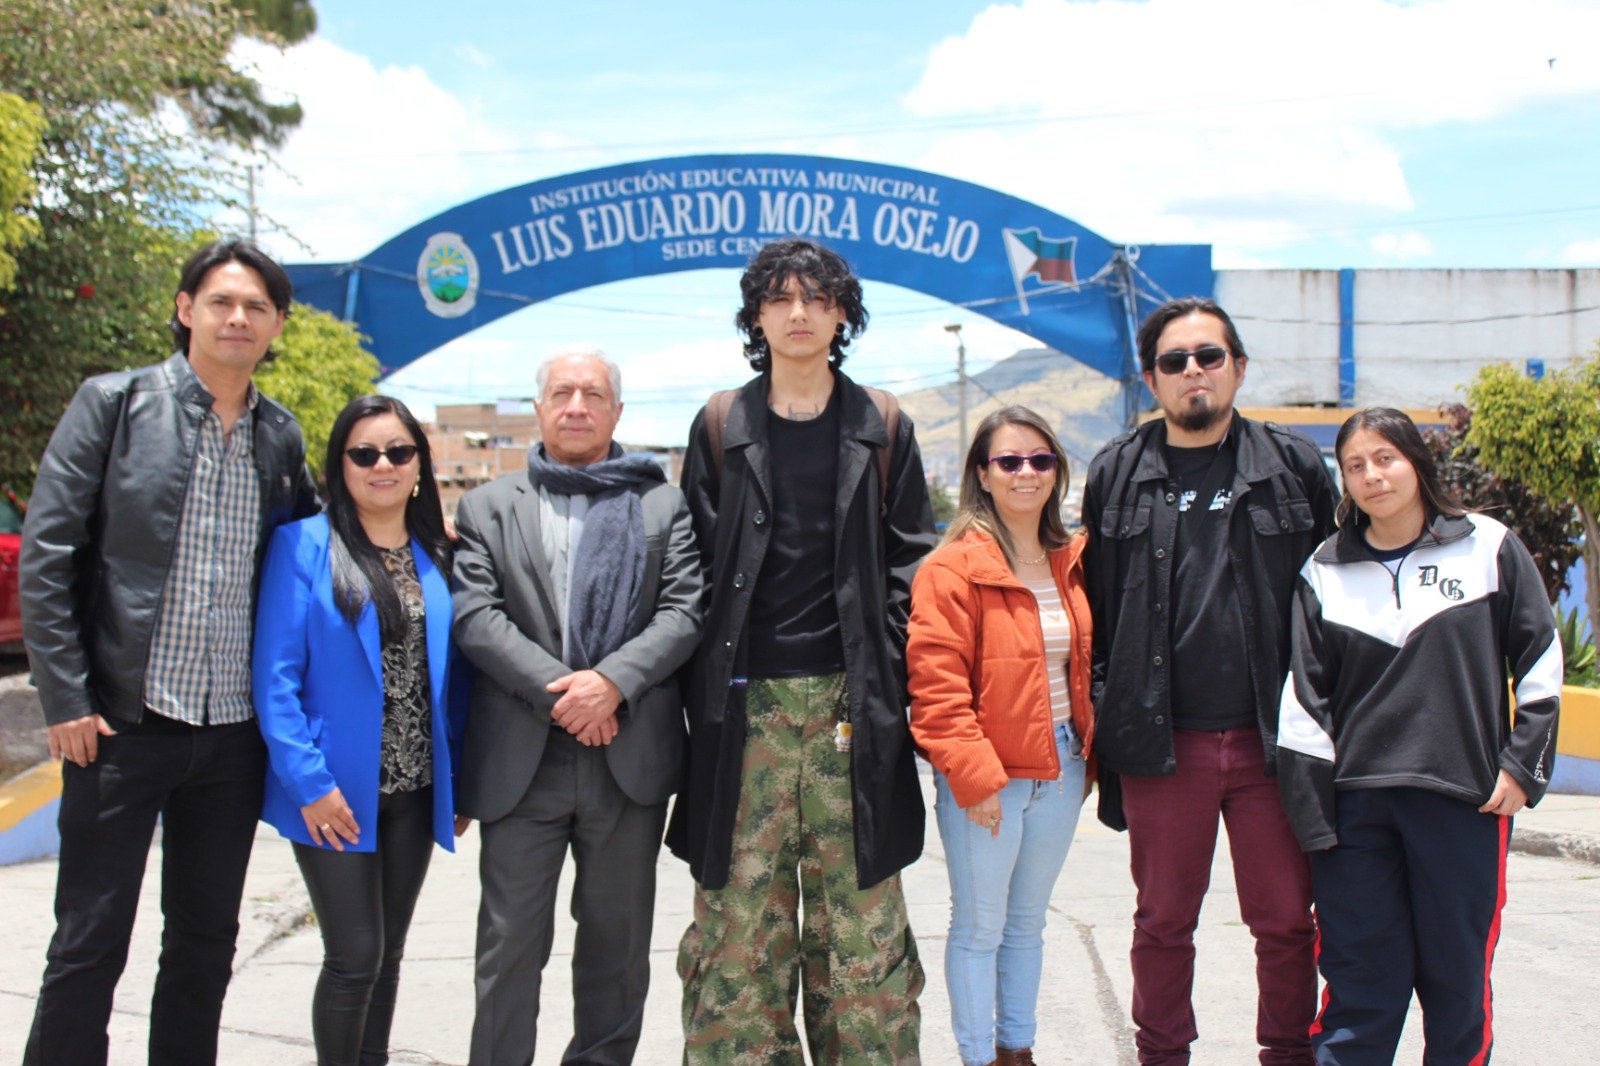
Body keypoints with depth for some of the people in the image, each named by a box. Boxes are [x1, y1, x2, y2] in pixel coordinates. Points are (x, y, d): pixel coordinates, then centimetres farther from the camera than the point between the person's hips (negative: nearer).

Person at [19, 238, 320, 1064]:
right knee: (89, 943, 4)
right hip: (124, 722, -4)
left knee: (206, 941, 14)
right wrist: (65, 700, -10)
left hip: (234, 732, 4)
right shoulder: (113, 403, -3)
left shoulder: (280, 436, 9)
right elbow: (45, 555, -6)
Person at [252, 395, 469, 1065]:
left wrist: (458, 782, 4)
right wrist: (308, 782, -16)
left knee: (387, 954, 14)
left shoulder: (437, 557, 7)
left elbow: (451, 677, 9)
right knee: (355, 957, -3)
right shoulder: (302, 546, -7)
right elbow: (275, 676, -10)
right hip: (338, 795, -4)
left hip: (414, 792, 4)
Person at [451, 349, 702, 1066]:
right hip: (521, 762, -1)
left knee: (619, 940, 11)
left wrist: (612, 681, -16)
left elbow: (683, 611, 0)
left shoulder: (663, 506, 10)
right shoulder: (487, 508, 10)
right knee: (510, 944, 2)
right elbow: (474, 616, -2)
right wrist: (557, 690, -14)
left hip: (628, 760, 1)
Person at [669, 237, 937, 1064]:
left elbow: (909, 556, 8)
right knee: (739, 911, 3)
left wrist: (884, 665, -1)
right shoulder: (720, 426, 9)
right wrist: (709, 680, 0)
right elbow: (697, 561, 7)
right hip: (745, 703, 0)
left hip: (850, 697, 0)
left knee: (861, 913, 4)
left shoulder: (882, 426, 9)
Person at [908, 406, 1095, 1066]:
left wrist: (1086, 752, 13)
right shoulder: (953, 568, -12)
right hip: (984, 777, -6)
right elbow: (936, 686, -17)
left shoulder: (1069, 563, 9)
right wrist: (974, 776, -20)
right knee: (979, 927, 4)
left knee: (1029, 921, 18)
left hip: (1059, 767, 6)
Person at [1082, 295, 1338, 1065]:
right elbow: (1095, 603, 8)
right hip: (1162, 744, 0)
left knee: (1287, 920, 8)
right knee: (1163, 922, 12)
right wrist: (1102, 720, 4)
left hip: (1272, 740, 0)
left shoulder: (1294, 466, 5)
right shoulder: (1118, 474, 6)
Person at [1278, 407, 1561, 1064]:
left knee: (1457, 974, 7)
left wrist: (1523, 764, 0)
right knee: (1359, 976, 2)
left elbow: (1541, 663, 7)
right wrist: (1311, 814, 0)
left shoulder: (1489, 548, 3)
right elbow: (1304, 700, 5)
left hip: (1465, 798, -1)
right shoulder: (1325, 573, 6)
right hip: (1356, 801, 1)